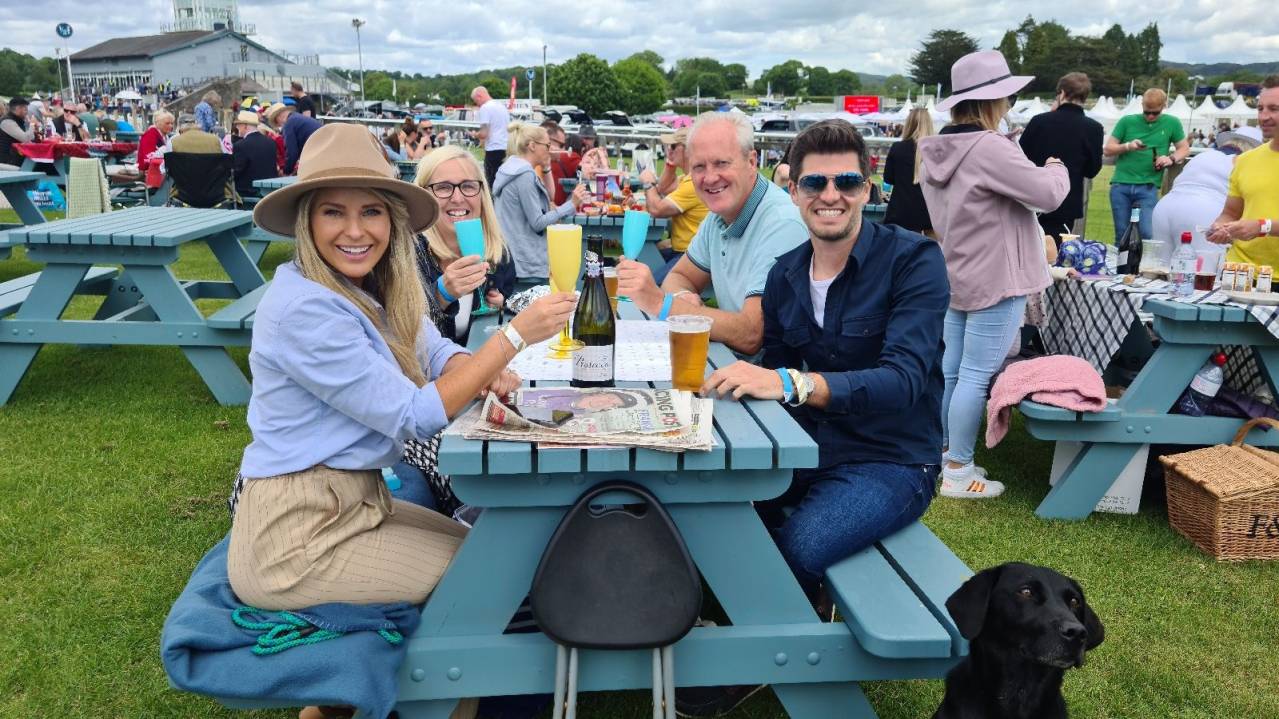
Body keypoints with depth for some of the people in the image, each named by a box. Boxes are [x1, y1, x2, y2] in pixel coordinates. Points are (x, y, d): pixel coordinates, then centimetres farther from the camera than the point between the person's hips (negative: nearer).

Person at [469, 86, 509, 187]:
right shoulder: (502, 106, 17)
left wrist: (475, 135, 6)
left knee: (492, 180, -4)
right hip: (507, 148, 8)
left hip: (494, 150, -8)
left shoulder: (485, 108, -8)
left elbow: (484, 134, -15)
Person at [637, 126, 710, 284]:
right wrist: (670, 163, 12)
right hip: (681, 250, 11)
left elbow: (656, 209, -19)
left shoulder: (697, 181, -20)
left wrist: (649, 183, -1)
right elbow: (663, 189, 26)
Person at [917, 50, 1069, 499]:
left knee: (950, 369, 15)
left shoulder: (936, 151, 8)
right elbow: (1047, 194, -18)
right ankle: (957, 472, 4)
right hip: (994, 279, -9)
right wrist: (1057, 169, 3)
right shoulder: (990, 148, -21)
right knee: (976, 376, -3)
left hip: (958, 275, 9)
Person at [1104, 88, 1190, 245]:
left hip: (1148, 187, -1)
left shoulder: (1171, 123, 9)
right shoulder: (1127, 121, 7)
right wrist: (1127, 146, -11)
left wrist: (1171, 158, -6)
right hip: (1120, 186, 1)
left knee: (1148, 234, -13)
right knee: (1121, 236, 5)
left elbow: (1185, 148, 15)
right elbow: (1107, 150, 7)